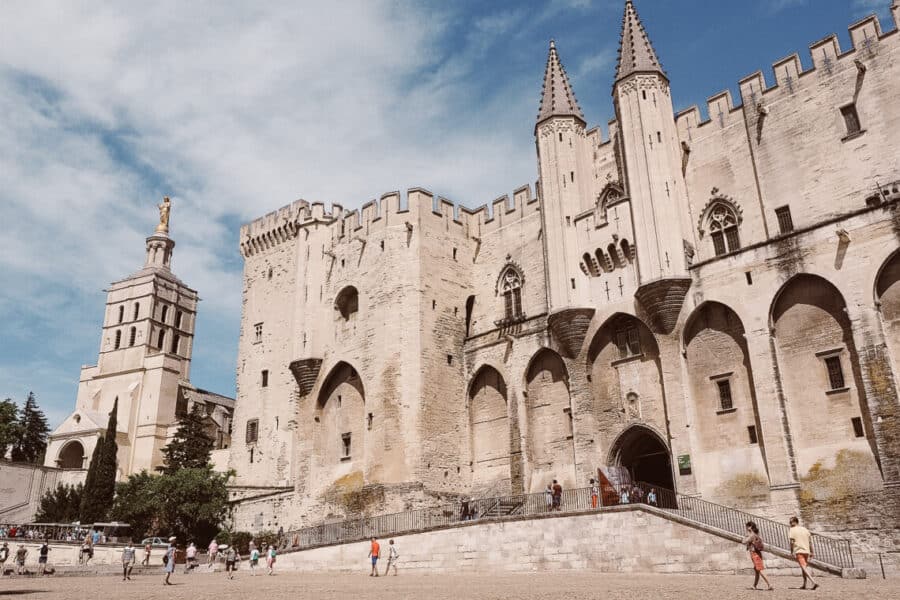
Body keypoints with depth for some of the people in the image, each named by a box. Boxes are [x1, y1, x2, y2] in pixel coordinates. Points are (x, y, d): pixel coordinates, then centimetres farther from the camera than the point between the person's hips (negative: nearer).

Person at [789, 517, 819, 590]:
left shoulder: (792, 530, -2)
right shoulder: (805, 529, 14)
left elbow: (792, 542, -10)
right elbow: (810, 542, 13)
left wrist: (792, 552, -4)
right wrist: (811, 552, 17)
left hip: (798, 551, -7)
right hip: (806, 551, 7)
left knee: (804, 567, -12)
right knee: (804, 567, 18)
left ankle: (814, 582, -27)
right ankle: (804, 585, 23)